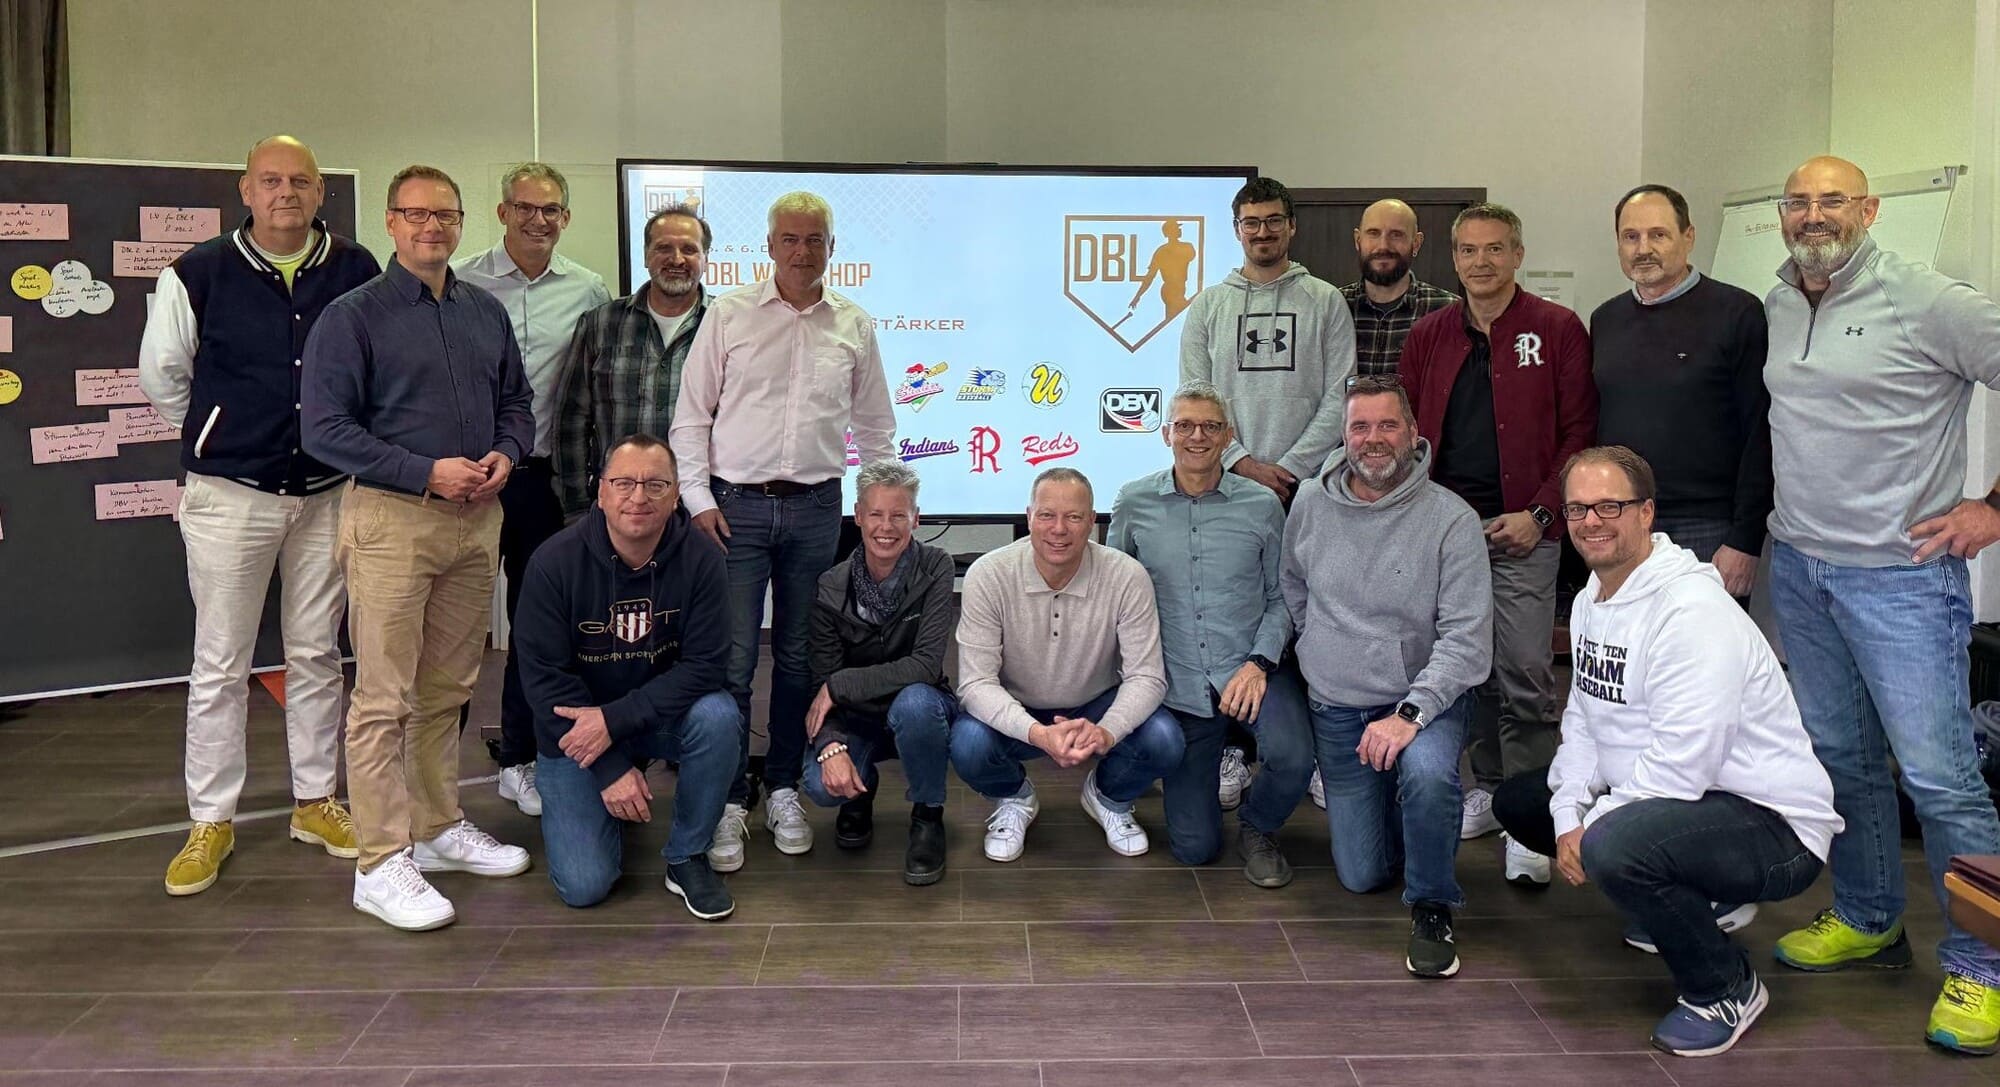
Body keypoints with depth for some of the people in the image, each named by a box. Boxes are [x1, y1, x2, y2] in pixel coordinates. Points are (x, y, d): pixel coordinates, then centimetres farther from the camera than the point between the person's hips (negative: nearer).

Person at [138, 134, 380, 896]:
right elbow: (161, 375, 6)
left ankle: (316, 801, 25)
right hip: (230, 494, -2)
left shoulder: (356, 273, -2)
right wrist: (216, 440, 10)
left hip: (328, 492, 2)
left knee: (317, 654, 12)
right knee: (220, 662, 4)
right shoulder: (199, 275, -6)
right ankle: (211, 821, 15)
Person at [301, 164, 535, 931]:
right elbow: (323, 428, -10)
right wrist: (428, 473, -17)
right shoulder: (353, 315, -5)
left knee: (448, 688, 14)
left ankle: (440, 828, 27)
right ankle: (382, 863, 1)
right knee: (385, 697, -5)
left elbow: (517, 400, 20)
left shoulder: (486, 313, 13)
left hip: (476, 520, 6)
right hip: (391, 517, -6)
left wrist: (506, 453, -2)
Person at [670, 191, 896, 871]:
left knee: (799, 657, 8)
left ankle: (783, 791, 22)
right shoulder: (728, 315, 2)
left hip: (815, 508, 2)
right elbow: (691, 415, 3)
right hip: (736, 507, -2)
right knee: (731, 661, -5)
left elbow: (874, 428, 15)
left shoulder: (854, 326, 8)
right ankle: (728, 802, 6)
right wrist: (698, 498, -4)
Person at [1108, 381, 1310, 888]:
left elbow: (1281, 598, 3)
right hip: (1177, 685, 1)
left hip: (1248, 670, 0)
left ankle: (1257, 827, 5)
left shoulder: (1262, 505, 0)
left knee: (1293, 759, -32)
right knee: (1194, 847, 2)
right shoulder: (1133, 504, 0)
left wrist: (1260, 662, -13)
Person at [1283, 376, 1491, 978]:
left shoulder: (1451, 520, -14)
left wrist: (1409, 713, -28)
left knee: (1427, 772, -39)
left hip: (1425, 697, -3)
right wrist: (1319, 651, 9)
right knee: (1362, 875, 6)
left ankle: (1432, 907, -12)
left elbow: (1467, 639, -18)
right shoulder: (1311, 504, -1)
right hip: (1336, 708, 4)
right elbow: (1292, 588, 16)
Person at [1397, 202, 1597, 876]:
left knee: (1525, 674, -7)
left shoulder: (1558, 331, 1)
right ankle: (1488, 789, 24)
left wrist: (1539, 513, -10)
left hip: (1519, 529, -4)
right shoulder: (1428, 336, 12)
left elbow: (1580, 432, -2)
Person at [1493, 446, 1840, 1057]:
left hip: (1773, 826, -10)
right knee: (1517, 801, 13)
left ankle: (1725, 990, -8)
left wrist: (1590, 833, -19)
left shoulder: (1692, 611, -24)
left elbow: (1680, 766, -28)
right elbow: (1583, 719, 9)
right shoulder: (1591, 600, 7)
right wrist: (1568, 820, -6)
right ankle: (1695, 899, 18)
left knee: (1614, 845, -36)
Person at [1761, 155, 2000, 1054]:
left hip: (1901, 573, -6)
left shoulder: (1925, 303, -11)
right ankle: (1867, 921, 31)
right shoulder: (1775, 308, 9)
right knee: (1840, 758, 15)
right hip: (1798, 565, 6)